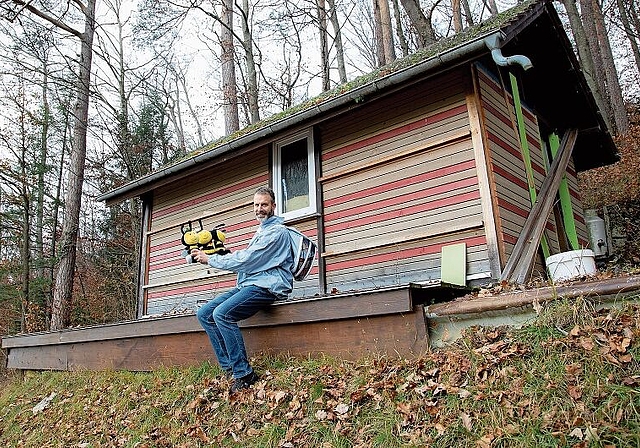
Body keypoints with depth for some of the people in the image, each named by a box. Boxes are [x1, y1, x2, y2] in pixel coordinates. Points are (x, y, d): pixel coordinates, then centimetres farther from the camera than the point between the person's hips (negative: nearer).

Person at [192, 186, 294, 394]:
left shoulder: (276, 231, -9)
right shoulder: (261, 231, 24)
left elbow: (246, 260, -15)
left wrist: (210, 259, -7)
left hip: (266, 286, -10)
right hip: (248, 285, 10)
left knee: (222, 314, -28)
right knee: (204, 314, 1)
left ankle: (244, 374, -20)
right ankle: (230, 368, -1)